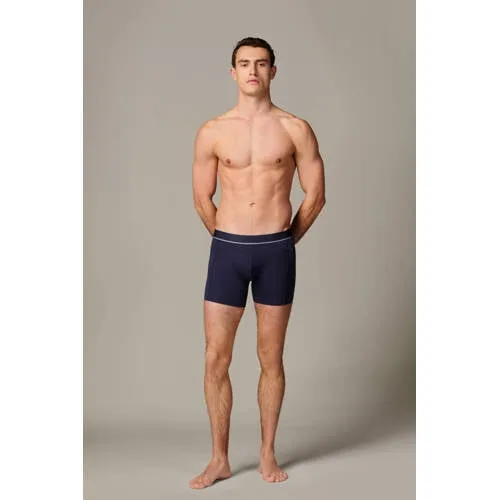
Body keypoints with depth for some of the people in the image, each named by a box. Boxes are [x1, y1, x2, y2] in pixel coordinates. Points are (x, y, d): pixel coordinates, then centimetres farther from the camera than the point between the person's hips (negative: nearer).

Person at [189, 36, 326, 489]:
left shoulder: (295, 129, 0)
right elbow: (202, 200, 9)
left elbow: (315, 196, 5)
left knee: (271, 359, 7)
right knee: (216, 358, 1)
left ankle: (268, 454, 22)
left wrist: (281, 243, 9)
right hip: (227, 250, 1)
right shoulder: (212, 132, 2)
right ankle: (220, 460, 14)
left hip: (276, 252, -1)